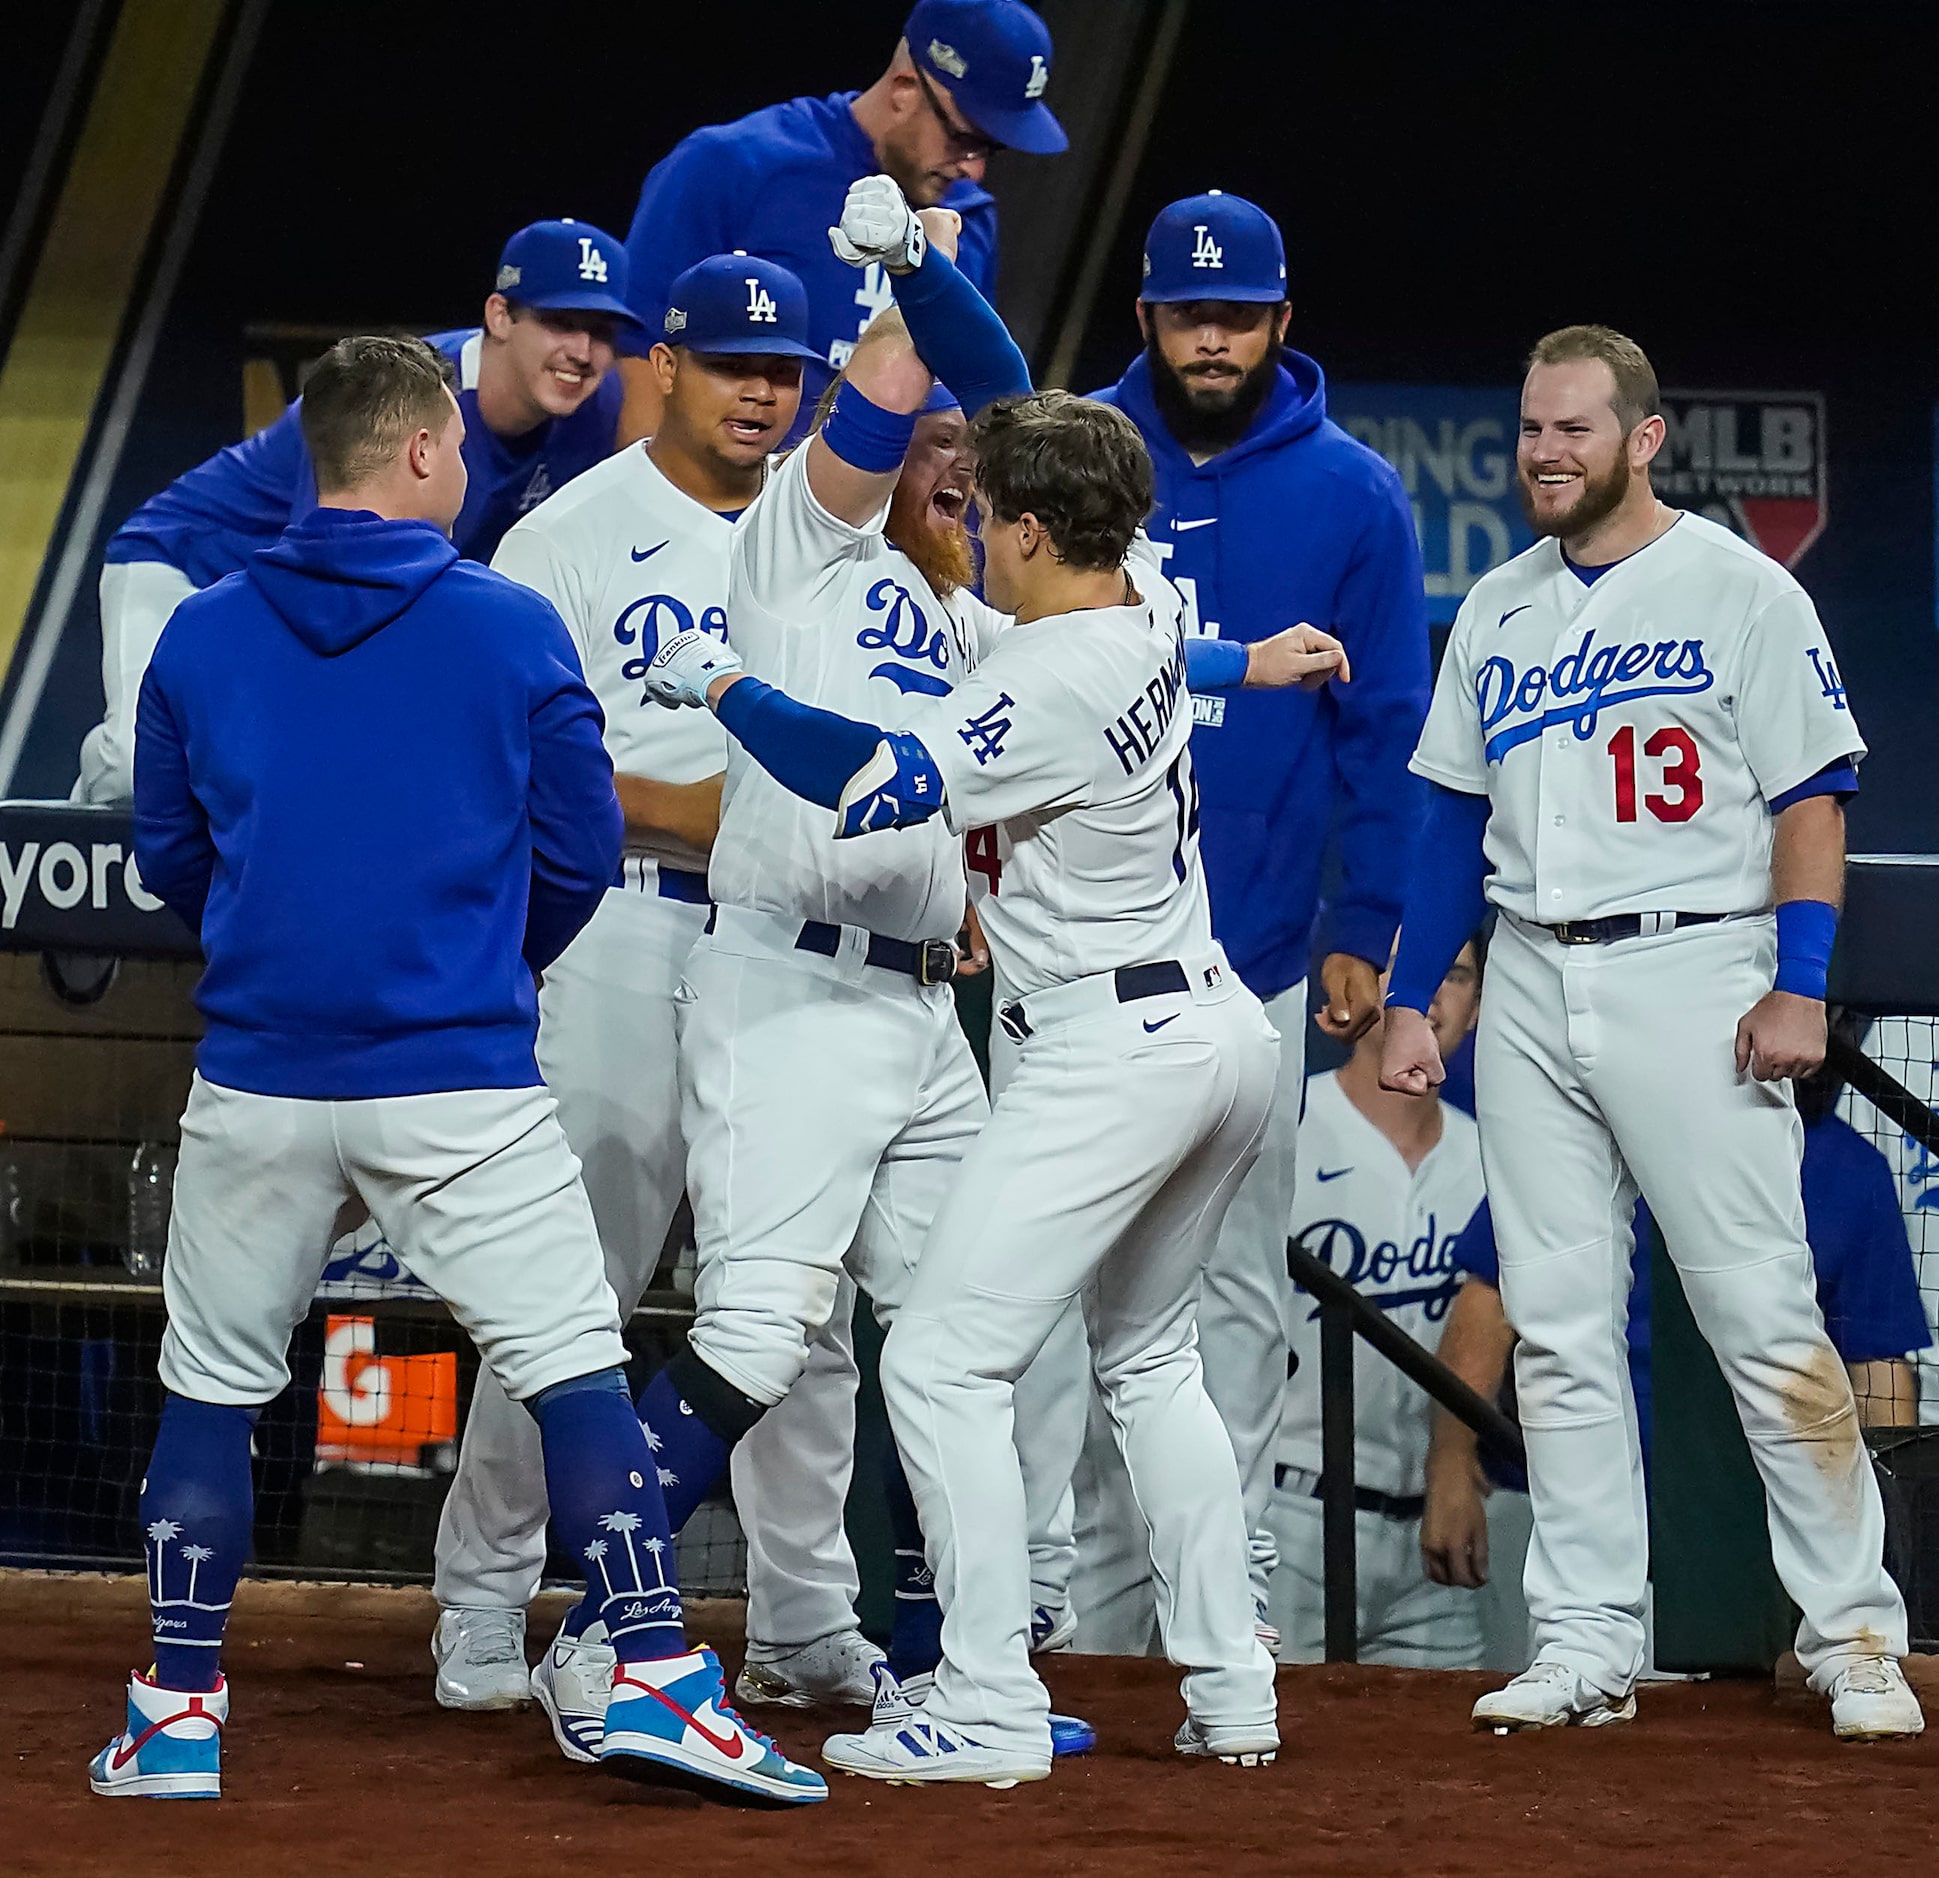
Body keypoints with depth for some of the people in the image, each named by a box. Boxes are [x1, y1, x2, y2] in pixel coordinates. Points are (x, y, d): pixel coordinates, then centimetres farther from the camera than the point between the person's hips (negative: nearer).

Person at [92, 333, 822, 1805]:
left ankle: (178, 1715, 14)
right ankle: (655, 1677, -5)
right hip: (462, 1078, -2)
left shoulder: (202, 637, 3)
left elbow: (169, 857, 11)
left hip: (256, 1079, 3)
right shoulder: (513, 630, -4)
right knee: (576, 1370, 2)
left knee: (212, 1389, 13)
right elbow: (582, 853, 1)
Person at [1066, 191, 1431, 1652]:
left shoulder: (1353, 497, 1)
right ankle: (1097, 1621, 11)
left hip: (1252, 955, -1)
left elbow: (1386, 729, 2)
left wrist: (1364, 930, -2)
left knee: (1236, 1280, 2)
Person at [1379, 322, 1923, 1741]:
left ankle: (1855, 1636, -2)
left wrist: (1801, 986, -15)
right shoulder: (1497, 610, 14)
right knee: (1559, 1329, 4)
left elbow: (1812, 801, -5)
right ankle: (1588, 1647, 8)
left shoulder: (1740, 592, -2)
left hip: (1689, 974, -6)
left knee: (1765, 1318, -8)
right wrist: (1413, 1000, 11)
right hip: (1530, 986, 6)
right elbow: (1457, 820, 18)